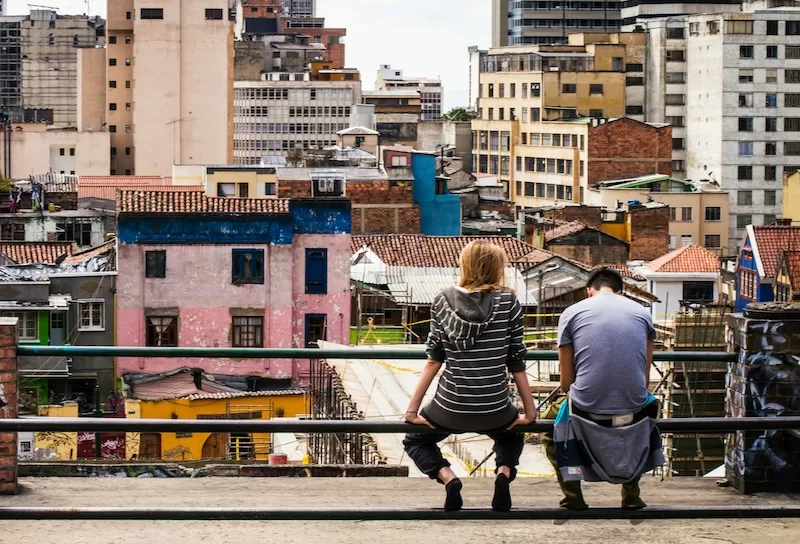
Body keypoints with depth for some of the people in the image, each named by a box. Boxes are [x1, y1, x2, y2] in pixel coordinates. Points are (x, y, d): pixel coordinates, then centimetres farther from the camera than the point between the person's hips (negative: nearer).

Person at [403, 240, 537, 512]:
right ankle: (504, 472, 2)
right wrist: (530, 412, 6)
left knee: (415, 441, 29)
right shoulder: (508, 302, -5)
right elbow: (516, 364, -3)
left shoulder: (443, 300, -3)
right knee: (512, 437, 36)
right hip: (494, 411, 1)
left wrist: (413, 409, 4)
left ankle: (447, 477, -2)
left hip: (450, 408, -1)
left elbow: (434, 359, -2)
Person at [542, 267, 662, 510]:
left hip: (587, 412, -1)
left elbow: (567, 380, 9)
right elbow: (645, 380, 13)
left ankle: (573, 495, 20)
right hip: (634, 413, 2)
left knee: (550, 423, 31)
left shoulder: (571, 313, 7)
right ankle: (631, 494, 31)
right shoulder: (642, 313, 12)